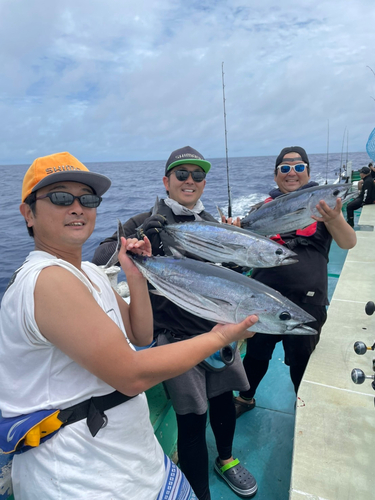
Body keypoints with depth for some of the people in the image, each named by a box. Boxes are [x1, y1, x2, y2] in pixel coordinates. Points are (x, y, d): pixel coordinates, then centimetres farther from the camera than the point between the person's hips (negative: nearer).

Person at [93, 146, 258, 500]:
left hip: (217, 329, 6)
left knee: (224, 400, 21)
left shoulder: (211, 224, 7)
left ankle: (225, 460, 51)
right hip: (176, 336, -5)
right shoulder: (149, 222, -8)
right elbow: (101, 257, -14)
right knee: (191, 420, 3)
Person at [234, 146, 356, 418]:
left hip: (306, 300, -1)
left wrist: (335, 219, -36)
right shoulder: (266, 206, 1)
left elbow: (349, 243, -15)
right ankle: (245, 398, 43)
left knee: (301, 359, 17)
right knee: (256, 352, 17)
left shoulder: (320, 201, -4)